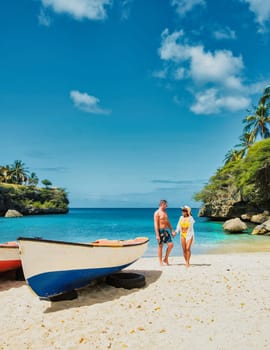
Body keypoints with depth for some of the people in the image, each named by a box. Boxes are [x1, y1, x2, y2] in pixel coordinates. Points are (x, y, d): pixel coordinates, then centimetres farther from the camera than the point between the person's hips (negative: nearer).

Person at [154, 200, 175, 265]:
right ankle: (161, 262, 10)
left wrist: (172, 231, 13)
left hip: (166, 231, 8)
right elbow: (156, 224, -14)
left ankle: (166, 259, 16)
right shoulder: (157, 213, -9)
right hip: (160, 231, -7)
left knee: (170, 245, 0)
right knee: (160, 246, 0)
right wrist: (157, 235, -20)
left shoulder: (165, 212, 16)